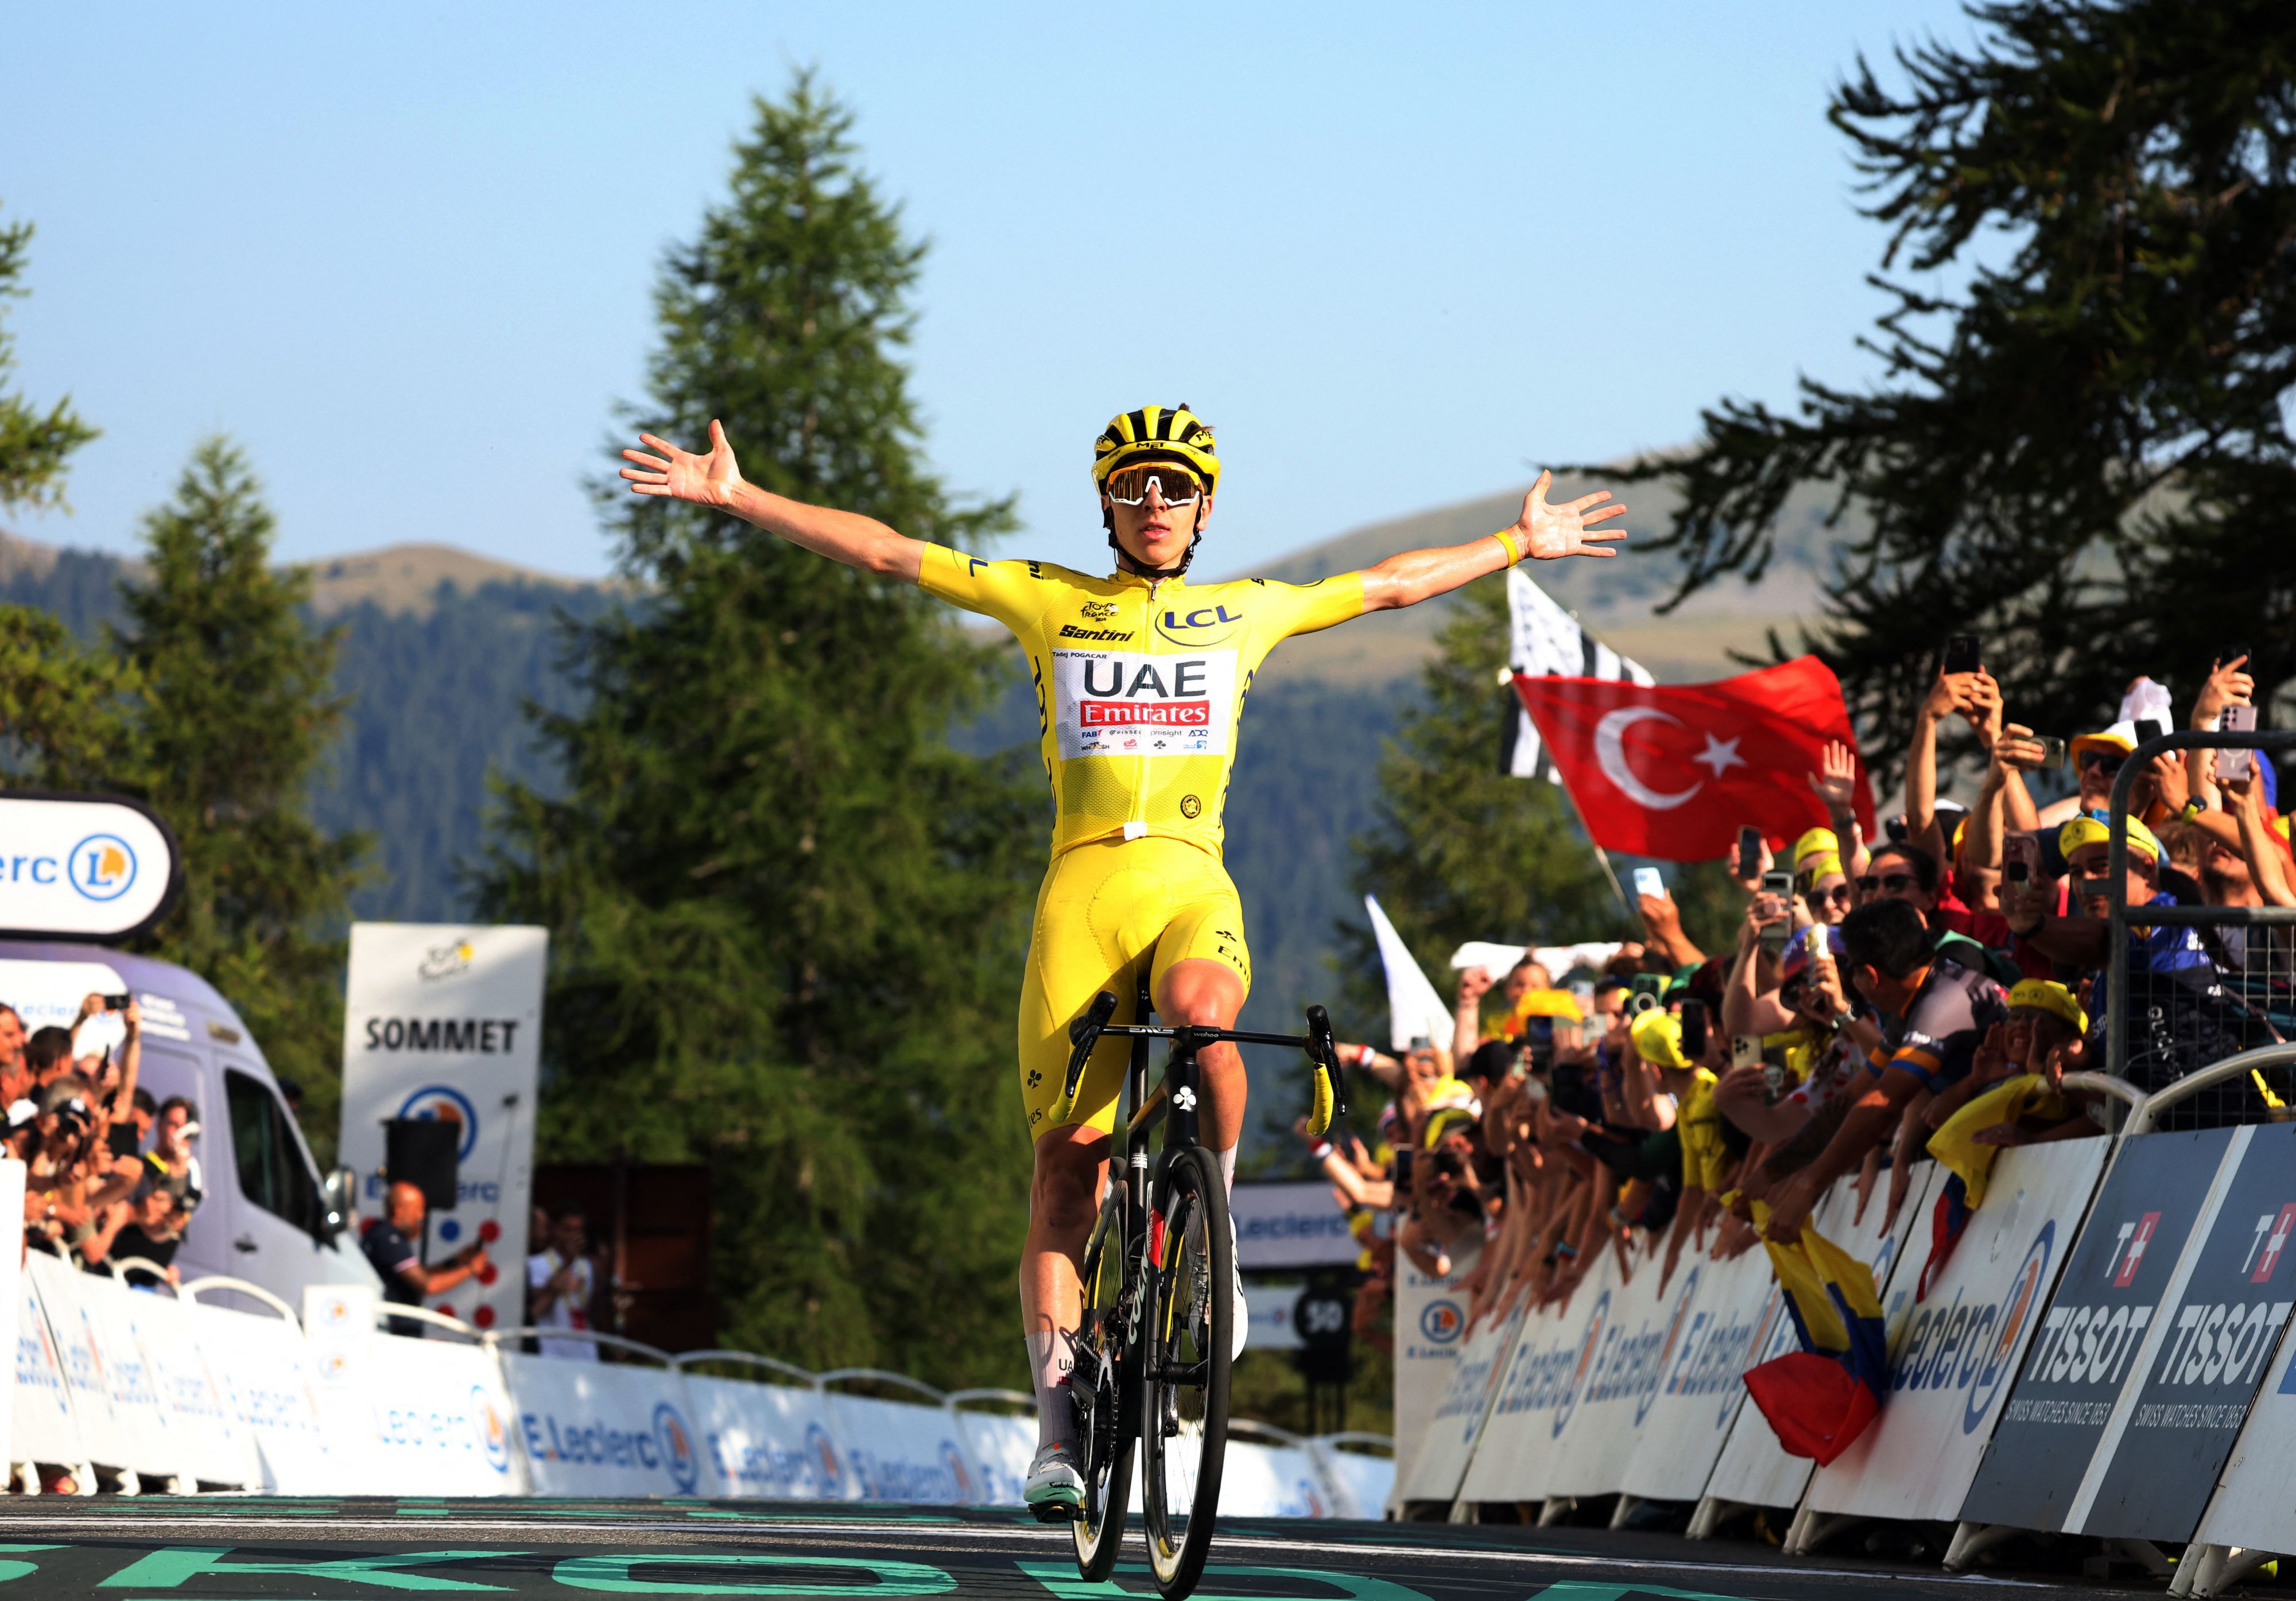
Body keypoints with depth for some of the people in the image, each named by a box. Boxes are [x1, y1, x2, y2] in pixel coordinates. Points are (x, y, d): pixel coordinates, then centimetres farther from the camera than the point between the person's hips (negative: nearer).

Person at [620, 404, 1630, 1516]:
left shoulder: (1245, 613, 16)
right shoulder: (1049, 600, 13)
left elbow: (1393, 585, 29)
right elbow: (885, 553, 12)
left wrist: (1522, 545, 34)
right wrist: (737, 498, 8)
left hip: (1193, 888, 0)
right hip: (1081, 890, 0)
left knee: (1198, 1010, -37)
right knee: (1066, 1170, -5)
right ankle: (1057, 1432, 2)